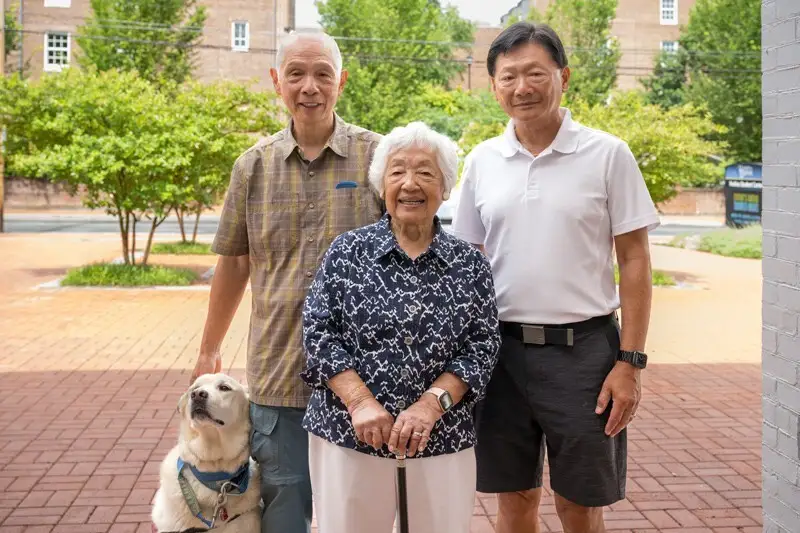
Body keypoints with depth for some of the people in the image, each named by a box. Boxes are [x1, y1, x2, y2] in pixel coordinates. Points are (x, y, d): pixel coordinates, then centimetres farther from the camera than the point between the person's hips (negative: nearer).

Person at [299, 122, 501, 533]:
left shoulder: (470, 263, 3)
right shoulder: (348, 251, 1)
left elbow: (483, 345, 0)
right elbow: (318, 331, -3)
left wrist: (431, 404, -14)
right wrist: (361, 402, -15)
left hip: (442, 440, 1)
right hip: (348, 436, -1)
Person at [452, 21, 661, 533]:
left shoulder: (608, 154, -3)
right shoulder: (481, 162, 5)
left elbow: (635, 261, -3)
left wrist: (629, 362, -8)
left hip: (583, 347, -2)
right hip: (501, 349, 3)